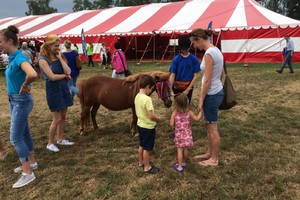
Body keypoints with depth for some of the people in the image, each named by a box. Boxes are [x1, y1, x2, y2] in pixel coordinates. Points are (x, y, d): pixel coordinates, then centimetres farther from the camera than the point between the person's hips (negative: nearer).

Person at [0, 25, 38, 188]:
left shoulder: (19, 58, -22)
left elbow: (32, 74, -42)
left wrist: (25, 86, -25)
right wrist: (20, 86, 11)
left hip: (21, 101, -9)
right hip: (13, 100, 9)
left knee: (15, 137, -5)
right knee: (24, 133, 18)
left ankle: (28, 173, 4)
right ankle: (31, 162, 33)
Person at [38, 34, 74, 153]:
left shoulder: (59, 56, 6)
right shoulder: (43, 59, -13)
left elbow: (68, 71, -6)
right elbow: (52, 77, -20)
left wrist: (60, 58, -9)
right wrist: (65, 75, -5)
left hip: (63, 87, 7)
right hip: (53, 89, -7)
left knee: (63, 116, 14)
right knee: (57, 119, -2)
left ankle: (60, 139, 29)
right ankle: (50, 143, 15)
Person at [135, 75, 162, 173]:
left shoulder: (137, 97, -1)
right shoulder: (147, 99, -28)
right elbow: (151, 116, -28)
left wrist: (155, 116, 11)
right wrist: (158, 119, -9)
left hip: (140, 125, 8)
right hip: (148, 127, -8)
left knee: (142, 145, 24)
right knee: (147, 148, 8)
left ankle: (141, 162, 40)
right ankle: (147, 167, 22)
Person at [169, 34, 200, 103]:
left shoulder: (194, 59, -7)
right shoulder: (176, 59, -6)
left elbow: (195, 75, -6)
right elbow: (172, 74, -10)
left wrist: (188, 89, -12)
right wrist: (170, 89, -23)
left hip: (188, 87, 0)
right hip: (177, 87, 0)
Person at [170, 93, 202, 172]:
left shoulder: (174, 113, -15)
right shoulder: (189, 112, -12)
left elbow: (171, 124, -17)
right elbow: (197, 119, -7)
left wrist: (173, 128, 5)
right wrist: (201, 111, 5)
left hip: (179, 135, -2)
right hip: (187, 135, 2)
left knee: (179, 150, 7)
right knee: (186, 149, 17)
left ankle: (179, 166, 12)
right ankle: (183, 162, 37)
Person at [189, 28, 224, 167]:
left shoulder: (209, 54, -21)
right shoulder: (216, 50, 10)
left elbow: (207, 80, -22)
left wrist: (201, 100, -15)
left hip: (211, 94, -10)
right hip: (217, 91, 10)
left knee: (212, 128, 4)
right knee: (209, 126, 21)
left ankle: (214, 159, 20)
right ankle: (209, 153, 35)